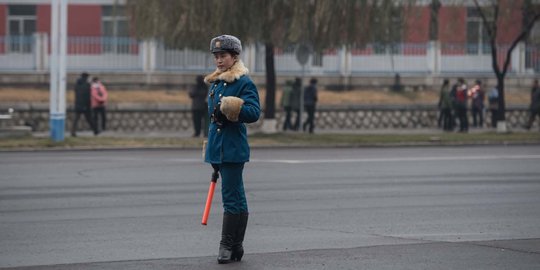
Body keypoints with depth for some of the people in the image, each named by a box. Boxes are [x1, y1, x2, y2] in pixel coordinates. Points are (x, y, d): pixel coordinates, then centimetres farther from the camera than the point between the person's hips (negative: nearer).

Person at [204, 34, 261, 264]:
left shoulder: (244, 82, -9)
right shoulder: (215, 82, 16)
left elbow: (254, 112, -19)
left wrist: (230, 110, -29)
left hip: (233, 148, -8)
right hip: (218, 147, 8)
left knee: (231, 197, -8)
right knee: (236, 196, 12)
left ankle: (227, 245, -6)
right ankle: (236, 246, 16)